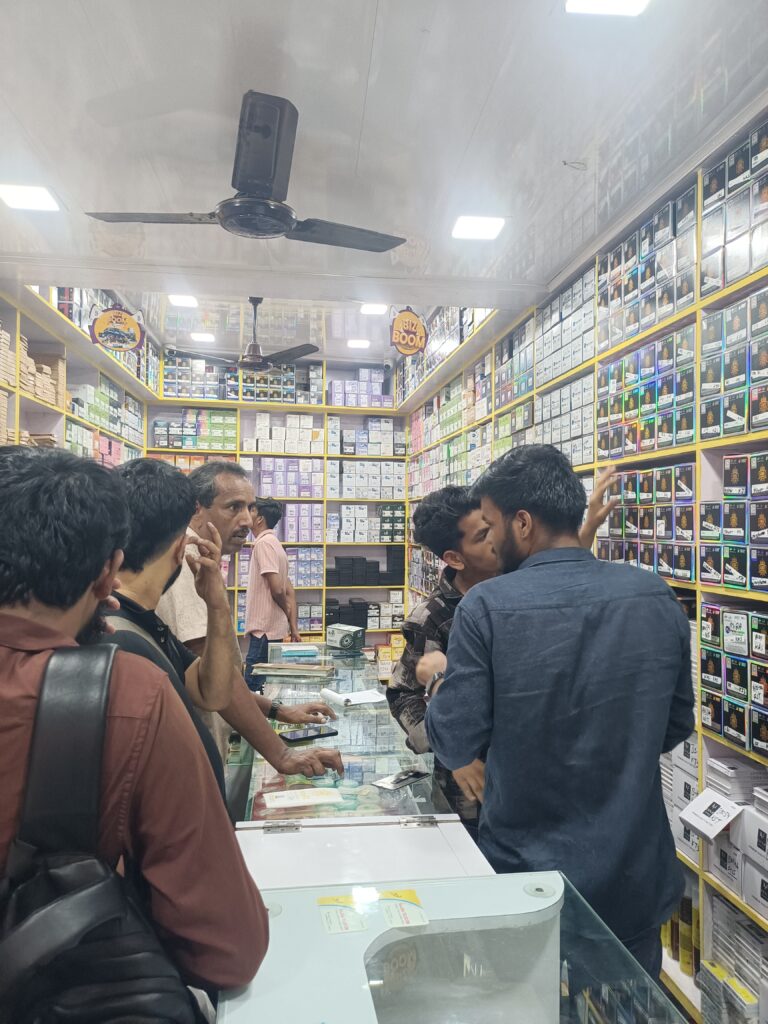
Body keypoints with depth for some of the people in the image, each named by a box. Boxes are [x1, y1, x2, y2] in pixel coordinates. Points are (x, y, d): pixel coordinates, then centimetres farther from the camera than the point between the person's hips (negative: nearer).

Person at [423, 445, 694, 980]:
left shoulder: (486, 606, -22)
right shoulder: (657, 596, -10)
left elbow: (456, 742, -15)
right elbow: (677, 723, 2)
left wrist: (439, 692, 5)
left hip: (528, 877, -3)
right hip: (634, 879, 3)